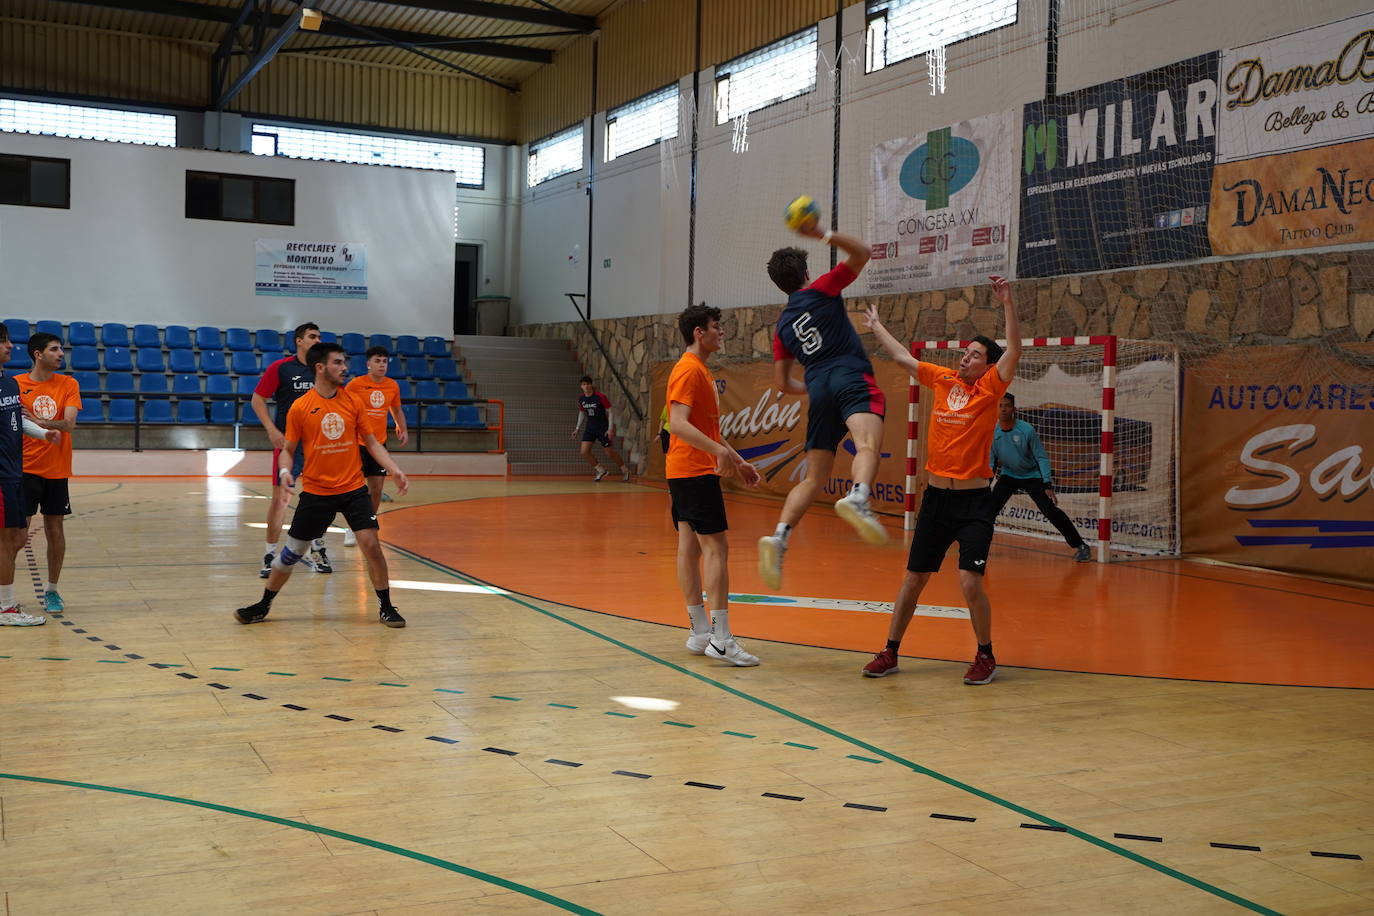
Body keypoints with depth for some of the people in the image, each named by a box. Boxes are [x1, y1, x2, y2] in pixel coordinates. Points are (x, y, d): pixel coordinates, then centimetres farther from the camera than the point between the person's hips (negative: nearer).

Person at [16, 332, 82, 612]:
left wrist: (39, 422, -29)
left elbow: (68, 423, -12)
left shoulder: (68, 384, 1)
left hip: (57, 470, 2)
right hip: (26, 469, -2)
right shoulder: (16, 385, -2)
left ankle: (51, 589, 19)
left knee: (55, 530, 6)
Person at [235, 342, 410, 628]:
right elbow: (288, 449, 3)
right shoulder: (300, 407, -6)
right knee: (292, 551, 5)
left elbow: (371, 442, 8)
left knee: (371, 544, -10)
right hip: (316, 492, -1)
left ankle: (386, 607, 5)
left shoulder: (352, 402, 1)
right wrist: (285, 470, -18)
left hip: (354, 488, 1)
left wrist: (394, 470, -4)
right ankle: (264, 605, 26)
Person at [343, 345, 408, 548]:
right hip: (357, 443, -4)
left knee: (376, 489, 5)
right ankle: (351, 529, 12)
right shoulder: (355, 384, -9)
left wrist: (403, 430, 7)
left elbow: (396, 410, 19)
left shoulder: (393, 386, 4)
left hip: (379, 443, 4)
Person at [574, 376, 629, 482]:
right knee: (584, 452, -8)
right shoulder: (581, 400, -1)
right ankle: (601, 471, 12)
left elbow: (610, 412, -12)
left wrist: (611, 428, -18)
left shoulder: (600, 397, -17)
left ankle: (625, 469, 28)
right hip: (590, 427, 5)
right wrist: (577, 428, 14)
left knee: (610, 452, 2)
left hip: (602, 427, -5)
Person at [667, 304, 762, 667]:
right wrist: (719, 451, -35)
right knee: (716, 547, -11)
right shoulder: (689, 370, -13)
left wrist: (738, 460, 23)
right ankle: (720, 639, -11)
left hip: (684, 472, 10)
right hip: (695, 471, -10)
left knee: (690, 547, 9)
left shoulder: (699, 370, 19)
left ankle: (700, 633, 13)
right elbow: (678, 424, -25)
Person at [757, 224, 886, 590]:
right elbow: (861, 252, 16)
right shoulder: (820, 290, 14)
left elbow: (783, 382, 25)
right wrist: (823, 235, 13)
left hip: (819, 387, 5)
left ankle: (778, 537, -10)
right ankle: (857, 499, -60)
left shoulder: (782, 327, 25)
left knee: (814, 478, 8)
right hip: (851, 376, -5)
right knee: (869, 444, -29)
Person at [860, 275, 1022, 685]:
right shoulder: (943, 380, 8)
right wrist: (877, 325, 30)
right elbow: (902, 356, 21)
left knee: (970, 582, -12)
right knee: (913, 579, 9)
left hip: (973, 502, -5)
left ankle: (985, 656, 8)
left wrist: (1007, 303, -27)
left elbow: (1014, 350, -19)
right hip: (935, 498, 5)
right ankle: (890, 653, 20)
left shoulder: (990, 388, -4)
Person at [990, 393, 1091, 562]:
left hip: (1032, 475, -3)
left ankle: (1079, 546, -4)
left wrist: (1048, 485, -20)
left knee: (1051, 510, -13)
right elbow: (990, 461, 0)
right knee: (990, 508, -14)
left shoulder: (1027, 430, -21)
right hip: (1008, 475, 3)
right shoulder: (992, 432, -12)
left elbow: (1041, 458, -15)